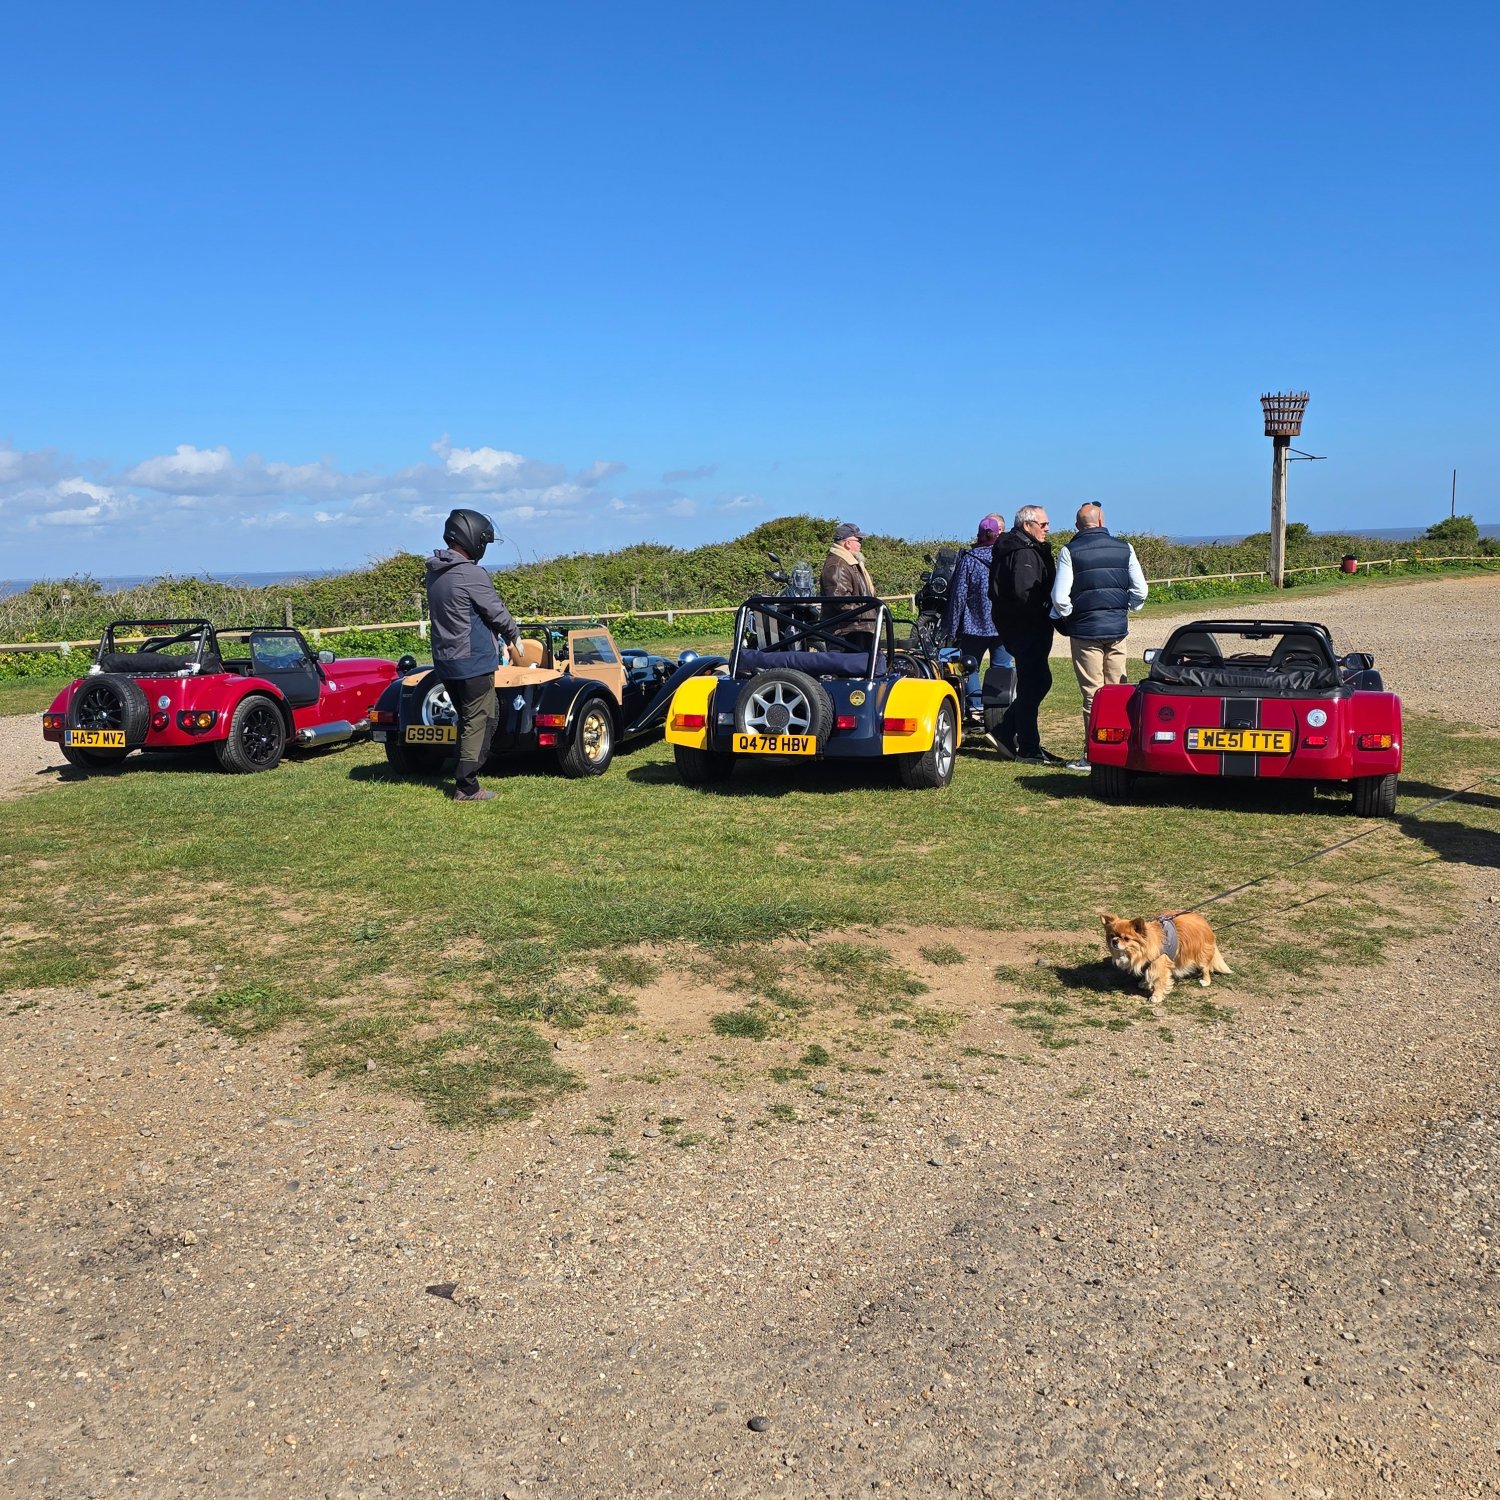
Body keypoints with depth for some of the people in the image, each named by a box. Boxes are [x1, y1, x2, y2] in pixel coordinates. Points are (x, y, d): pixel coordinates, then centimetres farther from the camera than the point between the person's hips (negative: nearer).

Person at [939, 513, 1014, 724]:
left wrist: (951, 629, 0)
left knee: (970, 667, 11)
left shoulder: (968, 558, -4)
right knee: (1002, 668, 8)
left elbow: (958, 595, -5)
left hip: (974, 626, -1)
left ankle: (976, 709, 0)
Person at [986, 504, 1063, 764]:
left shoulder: (1026, 550, 17)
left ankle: (1005, 734, 19)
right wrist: (1047, 610, -17)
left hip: (1017, 627, 11)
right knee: (1031, 687, -4)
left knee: (1039, 682, 17)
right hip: (1027, 629, -11)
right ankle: (1028, 750, 4)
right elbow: (1023, 592, -29)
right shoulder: (1025, 553, -16)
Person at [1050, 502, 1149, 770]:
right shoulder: (1124, 548, 5)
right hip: (1117, 629, 3)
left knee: (1092, 693, -1)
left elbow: (1060, 596, -11)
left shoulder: (1070, 551, -6)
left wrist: (1067, 616, 7)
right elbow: (1140, 590, 4)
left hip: (1085, 630, -3)